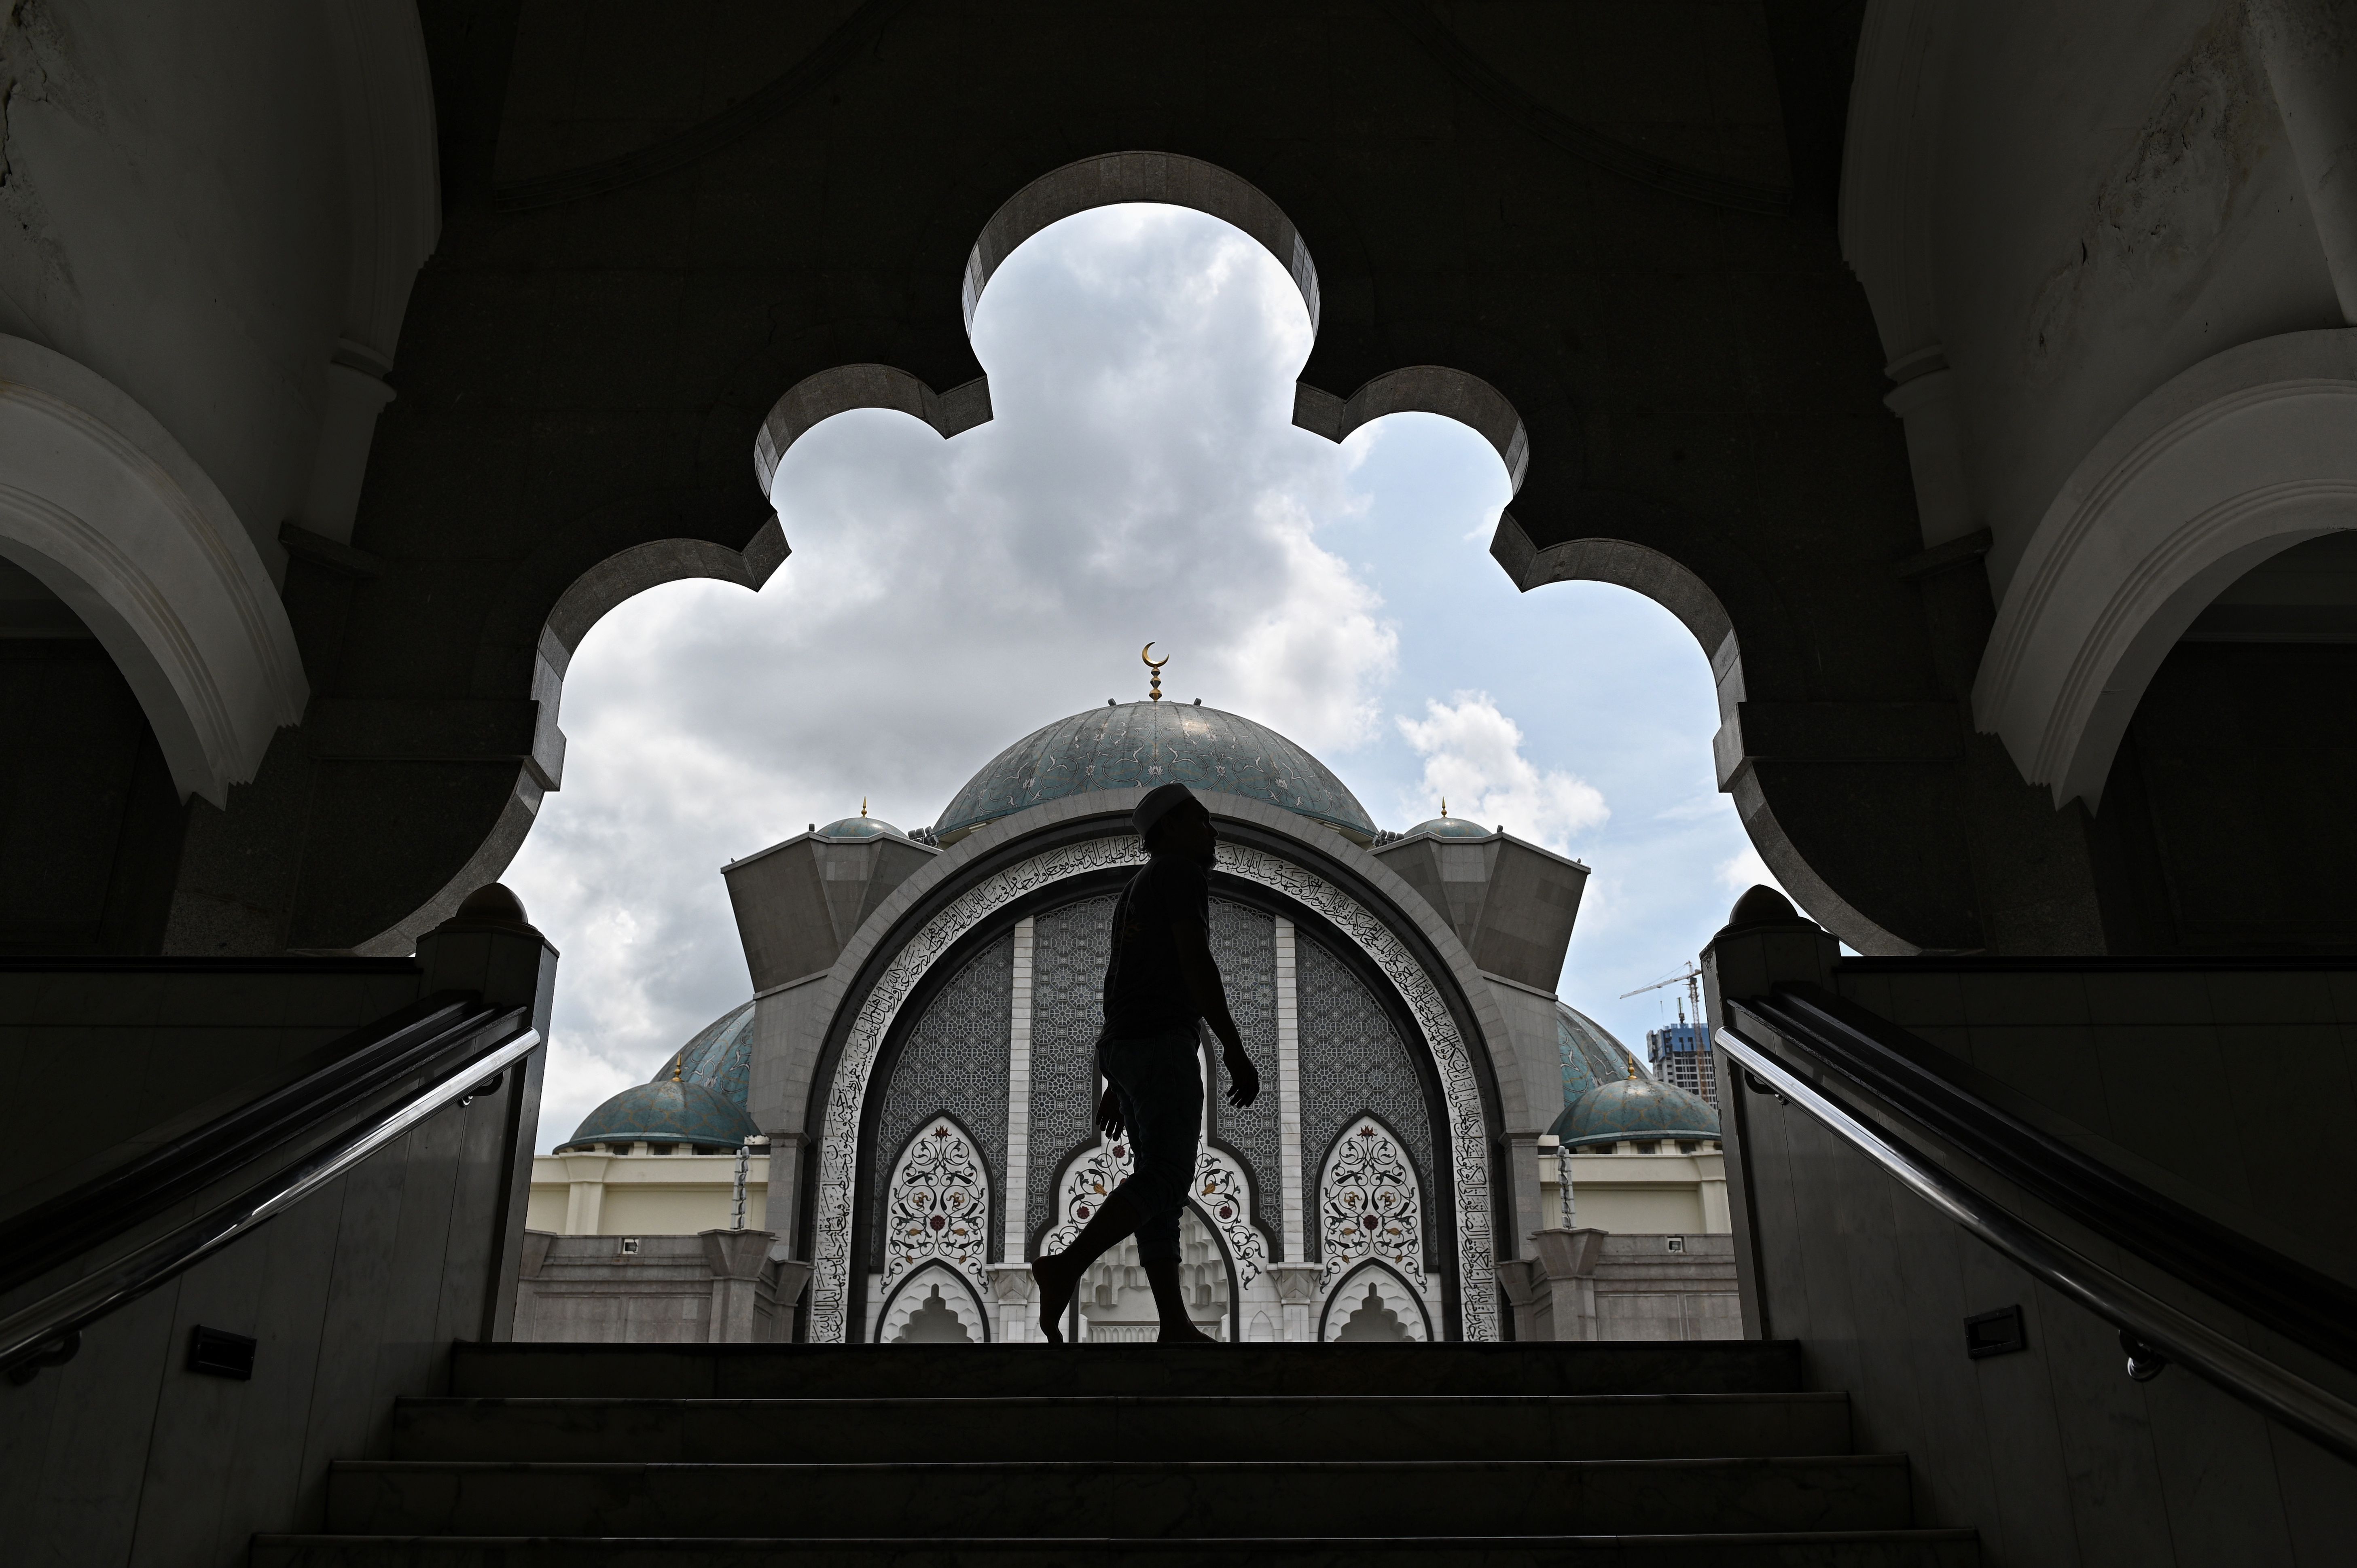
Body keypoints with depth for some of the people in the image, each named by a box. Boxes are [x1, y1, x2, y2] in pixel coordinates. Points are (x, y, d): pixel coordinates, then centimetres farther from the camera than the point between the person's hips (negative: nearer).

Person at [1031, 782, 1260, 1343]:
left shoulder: (1134, 894, 25)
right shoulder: (1181, 872, -4)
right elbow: (1196, 964, -16)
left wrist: (1115, 1084, 23)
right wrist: (1236, 1052, -16)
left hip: (1122, 1050, 9)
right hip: (1161, 1044, -9)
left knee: (1160, 1180, 5)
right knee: (1166, 1179, -12)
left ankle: (1176, 1328, 2)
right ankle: (1066, 1268, -25)